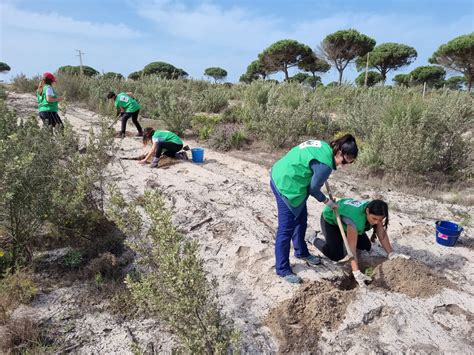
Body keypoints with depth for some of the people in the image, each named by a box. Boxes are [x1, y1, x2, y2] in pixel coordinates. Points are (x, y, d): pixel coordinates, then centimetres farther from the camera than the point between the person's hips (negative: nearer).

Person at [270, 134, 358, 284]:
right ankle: (282, 269, 11)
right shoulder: (325, 165, -23)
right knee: (286, 228, -2)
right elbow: (313, 189, -11)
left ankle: (301, 252, 42)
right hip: (286, 185, -11)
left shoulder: (324, 146, 4)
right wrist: (327, 201, 7)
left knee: (301, 220, 22)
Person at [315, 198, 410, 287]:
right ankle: (317, 242, 8)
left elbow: (382, 233, -16)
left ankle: (343, 235, 22)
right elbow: (351, 248, -41)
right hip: (330, 219, -7)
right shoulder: (355, 220, -44)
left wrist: (391, 254, -23)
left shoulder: (374, 212, -26)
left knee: (366, 246, 2)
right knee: (337, 255, -17)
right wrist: (357, 273, -45)